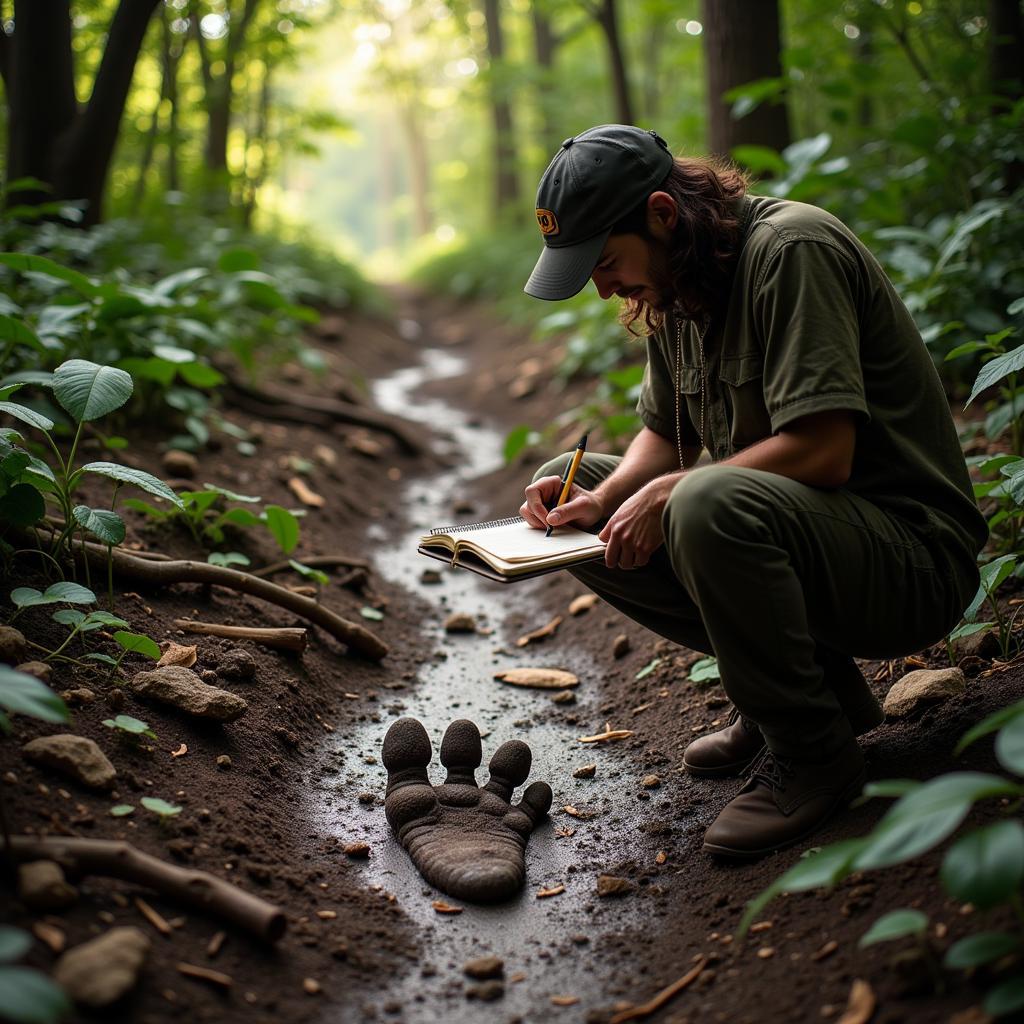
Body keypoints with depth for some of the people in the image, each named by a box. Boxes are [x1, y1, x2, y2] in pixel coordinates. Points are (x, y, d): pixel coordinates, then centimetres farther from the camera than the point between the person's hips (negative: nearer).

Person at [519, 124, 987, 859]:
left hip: (912, 560, -9)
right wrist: (601, 498, -5)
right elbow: (665, 435, 15)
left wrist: (666, 495, -21)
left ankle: (812, 753, -11)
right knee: (567, 491, 6)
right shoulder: (671, 288, 7)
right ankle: (815, 683, 7)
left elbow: (823, 454, -27)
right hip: (781, 522, 9)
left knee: (709, 505, -38)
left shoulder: (791, 248, -19)